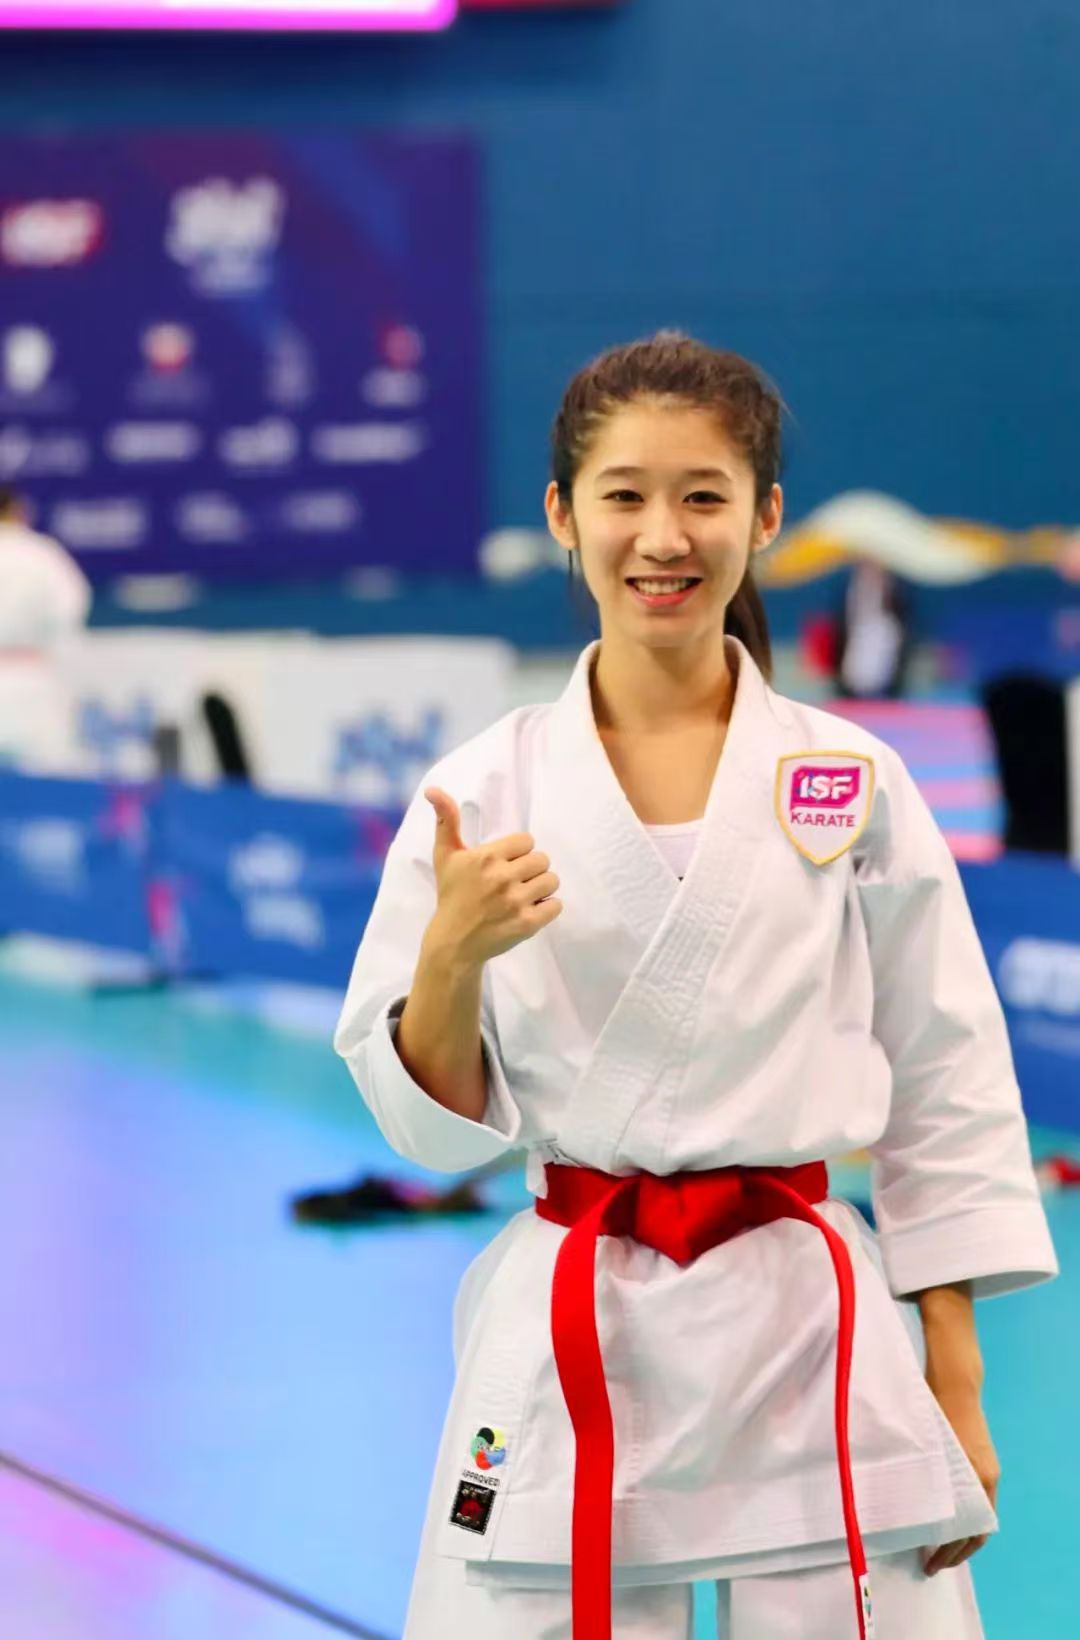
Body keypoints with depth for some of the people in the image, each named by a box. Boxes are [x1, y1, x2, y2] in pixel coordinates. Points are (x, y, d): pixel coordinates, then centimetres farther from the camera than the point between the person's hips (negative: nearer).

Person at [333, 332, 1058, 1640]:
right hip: (566, 1342, 0)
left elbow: (942, 1088, 5)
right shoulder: (483, 793, 0)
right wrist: (450, 954, -15)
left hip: (811, 1335, 0)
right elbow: (433, 1122, 4)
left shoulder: (853, 783, 1)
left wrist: (956, 1390, 2)